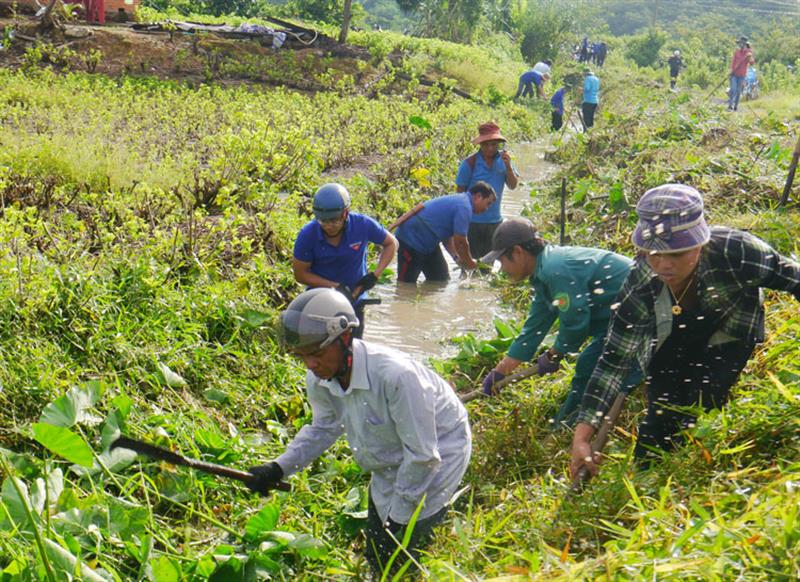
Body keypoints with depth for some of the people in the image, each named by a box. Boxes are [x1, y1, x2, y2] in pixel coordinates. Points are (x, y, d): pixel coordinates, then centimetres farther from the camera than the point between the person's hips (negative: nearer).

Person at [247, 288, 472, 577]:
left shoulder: (395, 376, -38)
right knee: (376, 557, 16)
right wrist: (279, 468, -9)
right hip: (390, 463, 7)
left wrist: (397, 517, -19)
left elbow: (422, 455, -29)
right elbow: (323, 429, 5)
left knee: (399, 560, -8)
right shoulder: (318, 380, -16)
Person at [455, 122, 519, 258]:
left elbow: (513, 186, -4)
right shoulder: (470, 163, -12)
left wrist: (508, 166, -21)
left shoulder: (503, 159, -1)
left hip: (494, 220, 4)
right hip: (472, 221, -4)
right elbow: (460, 192, -6)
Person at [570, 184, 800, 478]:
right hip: (670, 351, 1)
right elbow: (613, 361, -26)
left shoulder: (734, 250, -38)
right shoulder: (639, 290, -31)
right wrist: (581, 435, -31)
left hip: (729, 337, -1)